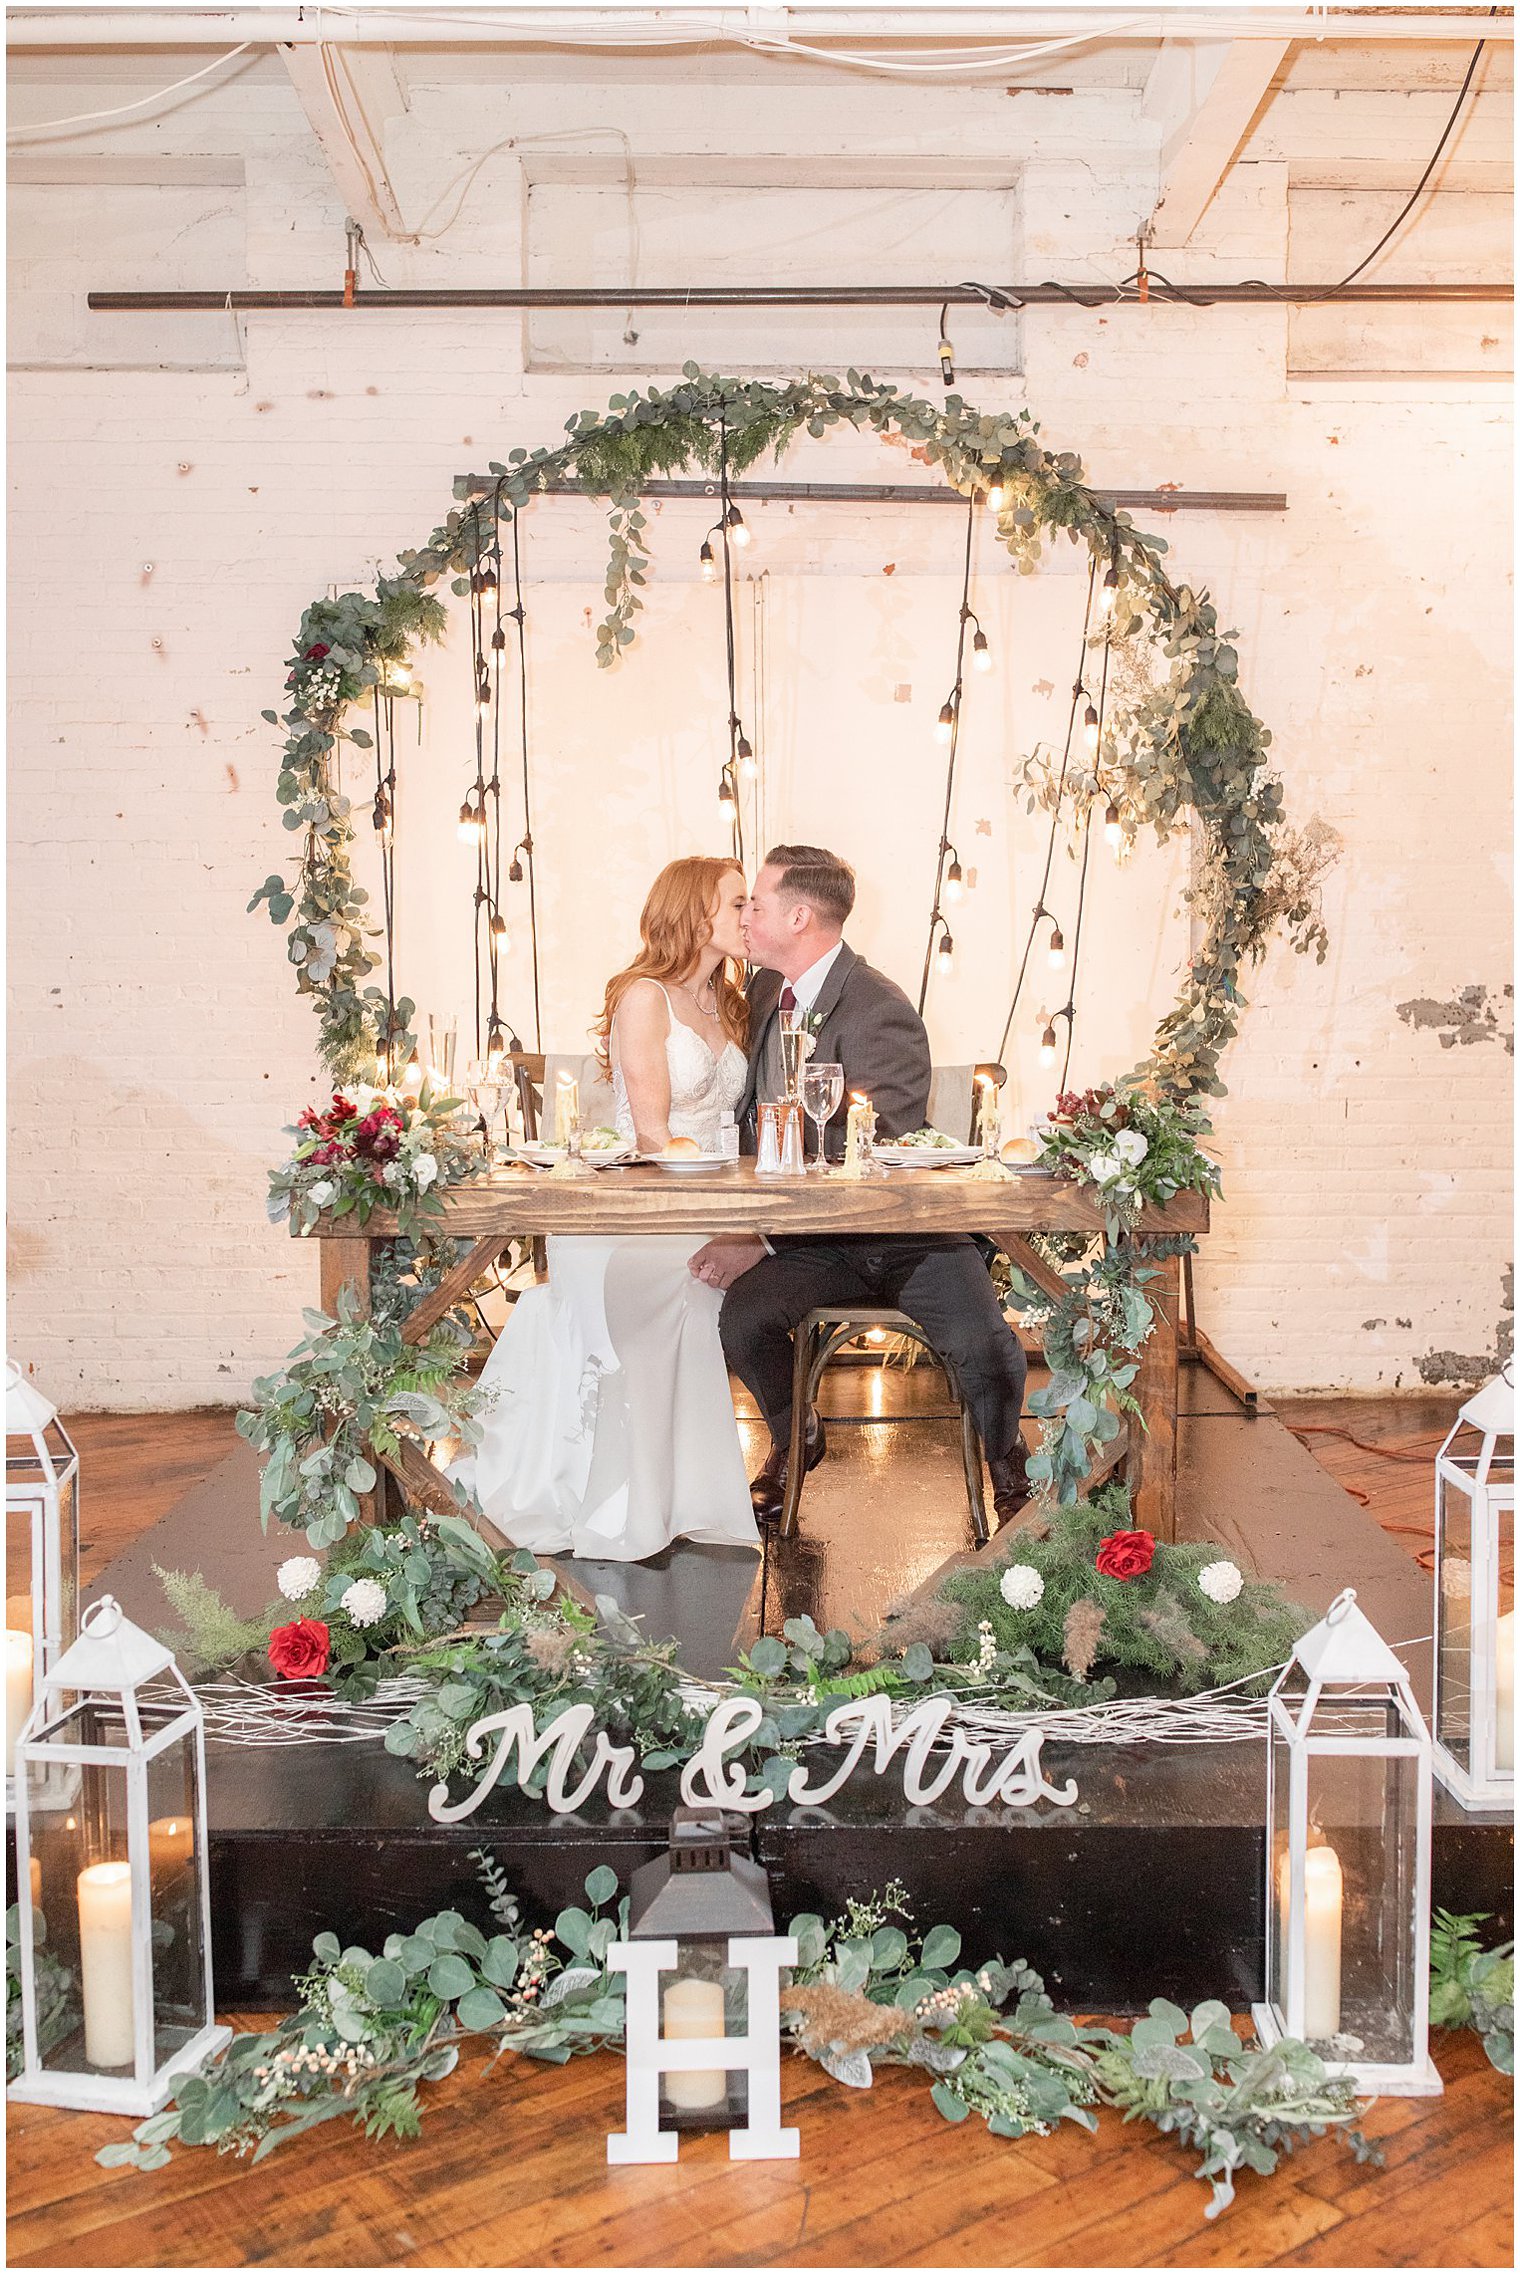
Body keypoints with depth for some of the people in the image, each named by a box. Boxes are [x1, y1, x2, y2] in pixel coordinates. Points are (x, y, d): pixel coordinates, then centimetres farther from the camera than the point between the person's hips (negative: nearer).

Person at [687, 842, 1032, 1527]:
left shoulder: (881, 1014, -19)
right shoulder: (765, 991, 8)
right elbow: (750, 1111, 23)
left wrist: (764, 1239, -30)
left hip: (903, 1231, -5)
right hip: (811, 1240, 6)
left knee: (985, 1344, -26)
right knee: (743, 1317, -22)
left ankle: (1004, 1460, 10)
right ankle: (794, 1438, 10)